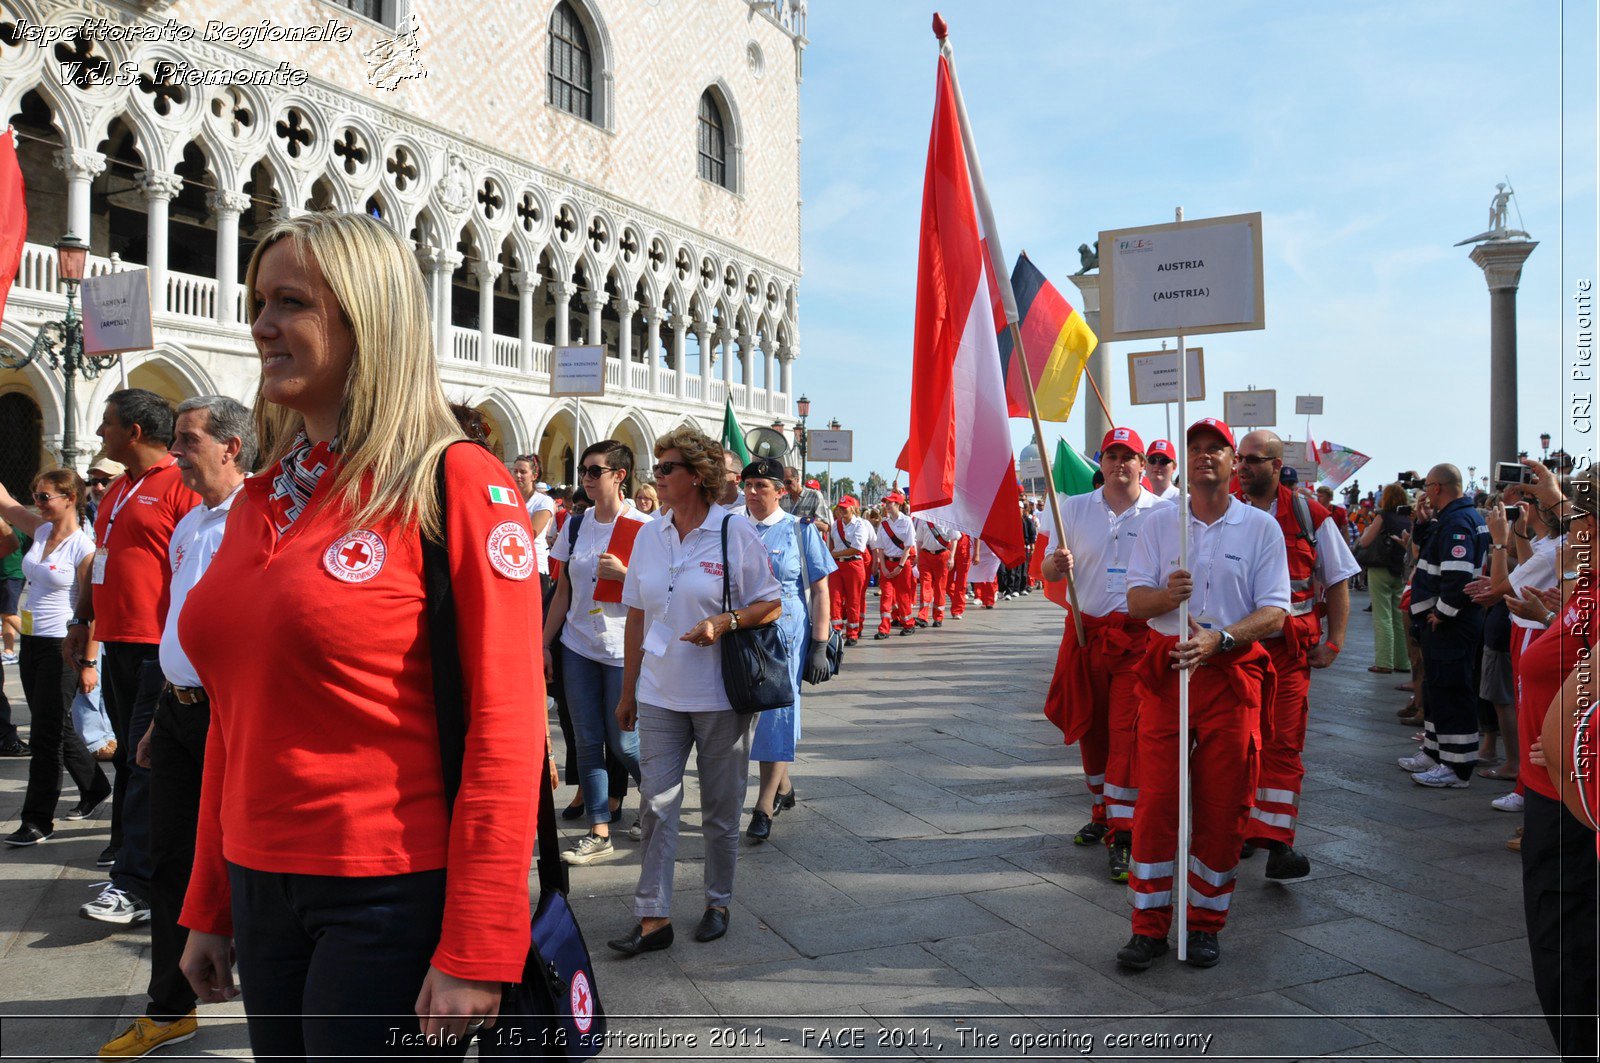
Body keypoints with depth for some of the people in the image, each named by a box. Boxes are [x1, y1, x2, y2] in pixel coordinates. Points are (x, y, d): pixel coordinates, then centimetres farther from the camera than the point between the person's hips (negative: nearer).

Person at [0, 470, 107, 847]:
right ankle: (95, 787, 33)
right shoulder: (40, 530, 6)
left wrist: (88, 664, -16)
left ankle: (37, 819, 7)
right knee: (55, 727, 17)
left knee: (47, 731, -2)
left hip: (62, 646, -8)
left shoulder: (83, 547, -15)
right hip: (31, 643, 8)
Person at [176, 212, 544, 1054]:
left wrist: (476, 951, -17)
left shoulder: (456, 482, -13)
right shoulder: (260, 500, 8)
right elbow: (233, 720, 13)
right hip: (259, 889, 6)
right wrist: (208, 906, 15)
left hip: (394, 894, -6)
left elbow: (506, 730, -16)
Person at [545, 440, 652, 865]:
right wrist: (545, 644, 9)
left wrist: (623, 574, -21)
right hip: (578, 648, 5)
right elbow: (563, 591, 12)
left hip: (622, 650, -5)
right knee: (588, 742, 5)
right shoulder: (576, 525, 8)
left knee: (622, 742, 1)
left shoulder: (643, 527, -8)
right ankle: (599, 832, 13)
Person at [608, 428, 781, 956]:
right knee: (656, 802, 2)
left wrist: (723, 622, -23)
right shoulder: (649, 536, 6)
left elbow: (772, 606, -5)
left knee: (720, 809, 10)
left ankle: (718, 903, 27)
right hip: (660, 695, 4)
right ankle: (653, 917, 9)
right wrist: (628, 691, 12)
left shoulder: (736, 532, -8)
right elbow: (636, 617, 11)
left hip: (720, 696, -3)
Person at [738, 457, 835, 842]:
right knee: (750, 713, 11)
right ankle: (783, 787, 32)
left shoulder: (800, 531, -2)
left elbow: (820, 590, -3)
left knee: (776, 714, -4)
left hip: (785, 636, -4)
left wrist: (819, 646, -9)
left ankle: (764, 808, 2)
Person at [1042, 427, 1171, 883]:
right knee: (1091, 729, 12)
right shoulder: (1075, 508, 7)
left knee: (1127, 732, -8)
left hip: (1140, 635, -3)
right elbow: (1049, 570, 8)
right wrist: (1056, 563, -16)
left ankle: (1123, 836, -4)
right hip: (1086, 631, 3)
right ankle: (1103, 813, 29)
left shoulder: (1165, 514, 0)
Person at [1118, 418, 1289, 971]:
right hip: (1165, 670, 1)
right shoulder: (1159, 524, 8)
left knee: (1222, 807, 4)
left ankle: (1205, 924, 19)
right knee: (1155, 800, -1)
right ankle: (1149, 926, 9)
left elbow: (1274, 612, -4)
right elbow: (1134, 601, 4)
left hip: (1233, 674, -1)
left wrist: (1219, 638, -21)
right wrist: (1166, 594, -19)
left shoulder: (1261, 528, 3)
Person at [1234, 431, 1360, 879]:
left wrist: (1334, 641, -1)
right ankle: (1238, 826, 23)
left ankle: (1277, 842, -6)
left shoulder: (1309, 515, 3)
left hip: (1289, 646, -1)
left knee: (1283, 741, -6)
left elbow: (1338, 582, 9)